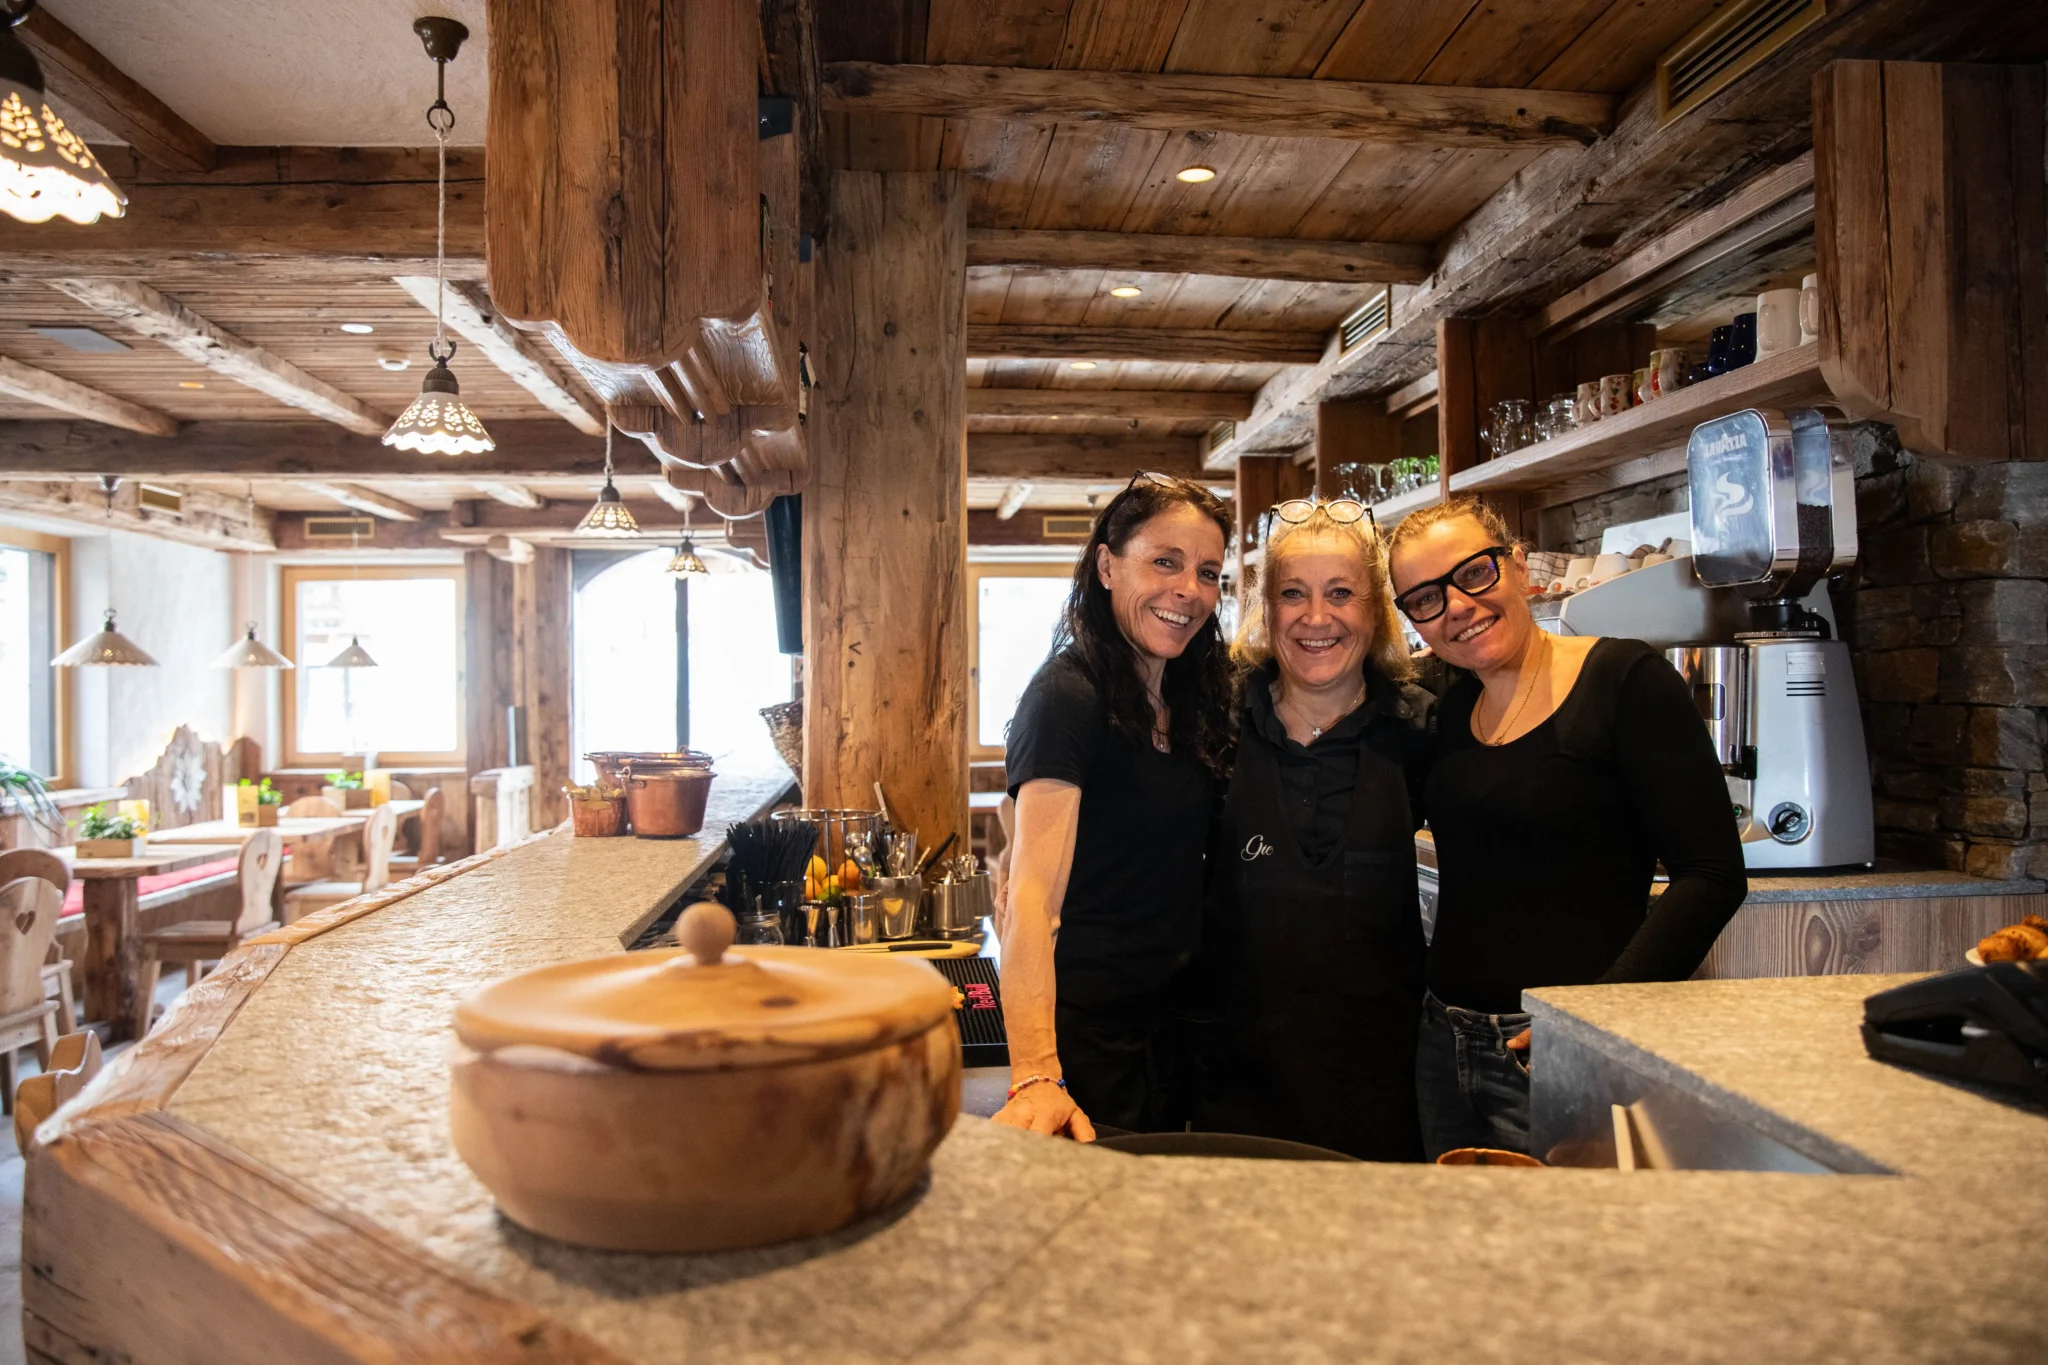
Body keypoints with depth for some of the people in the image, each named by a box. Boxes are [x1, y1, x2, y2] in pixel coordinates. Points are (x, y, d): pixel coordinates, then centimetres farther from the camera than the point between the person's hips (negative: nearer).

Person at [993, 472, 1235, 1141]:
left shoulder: (1189, 695, 6)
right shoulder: (1068, 697, -19)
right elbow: (1033, 897, -27)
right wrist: (1036, 1077, -37)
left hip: (1168, 1019, 8)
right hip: (1085, 1029, -8)